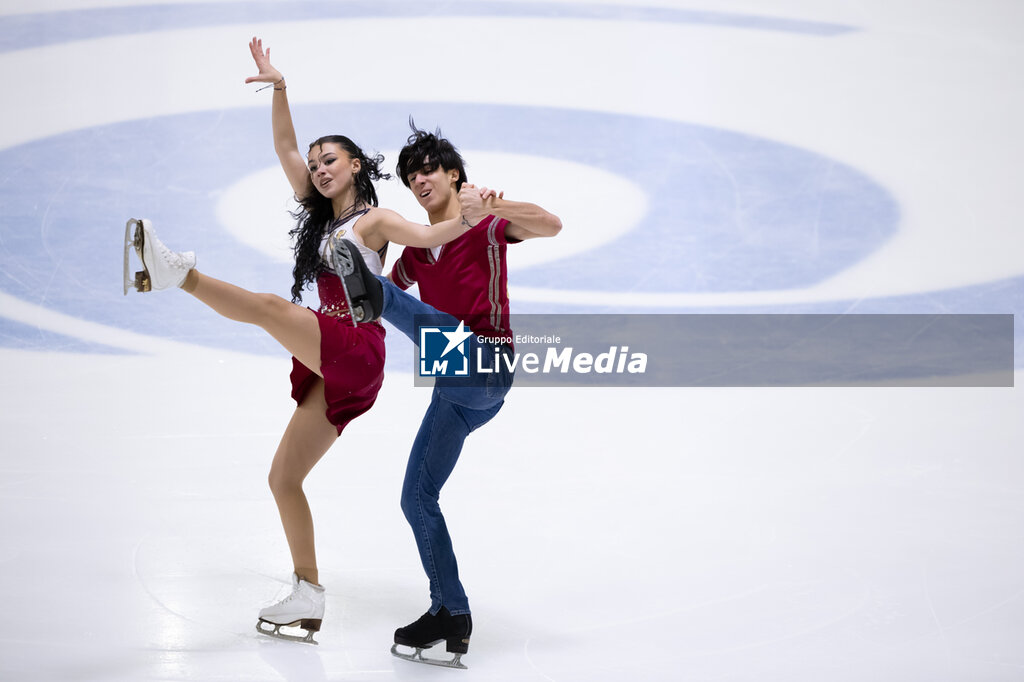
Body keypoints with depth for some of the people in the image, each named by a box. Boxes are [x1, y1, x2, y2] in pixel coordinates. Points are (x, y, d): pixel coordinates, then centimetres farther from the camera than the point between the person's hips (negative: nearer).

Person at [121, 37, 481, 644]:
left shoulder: (375, 220, 1)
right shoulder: (322, 214, 23)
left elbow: (427, 236, -15)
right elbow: (286, 150, 19)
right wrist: (279, 89, 12)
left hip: (355, 349, -8)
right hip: (332, 368, 8)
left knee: (270, 307, -32)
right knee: (284, 477, 4)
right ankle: (308, 597, 5)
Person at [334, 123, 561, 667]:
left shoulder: (487, 224, 3)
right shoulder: (416, 248, 23)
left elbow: (551, 226, -16)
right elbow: (388, 295, 26)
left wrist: (494, 205, -30)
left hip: (486, 362, -7)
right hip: (455, 391, 8)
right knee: (418, 499, 5)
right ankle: (450, 617, 8)